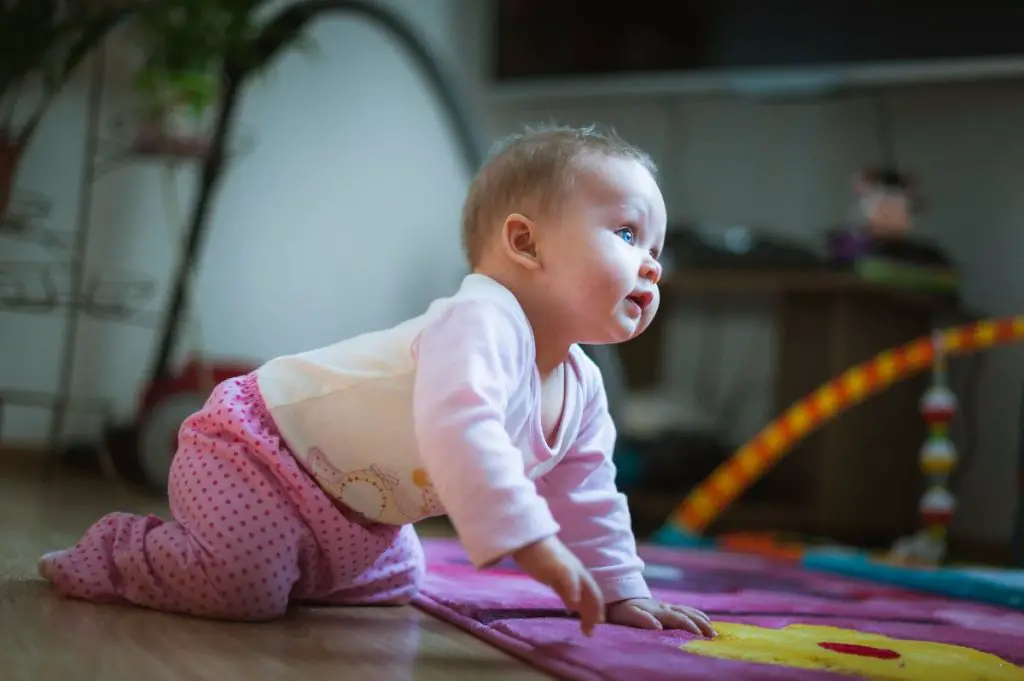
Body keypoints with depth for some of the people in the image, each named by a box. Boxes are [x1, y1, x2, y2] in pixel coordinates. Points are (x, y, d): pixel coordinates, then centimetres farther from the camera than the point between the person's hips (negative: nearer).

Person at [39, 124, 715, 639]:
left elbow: (589, 499, 11)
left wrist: (623, 593, 5)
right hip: (253, 442, -10)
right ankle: (119, 549, 6)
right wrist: (529, 541, -52)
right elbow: (456, 425, -51)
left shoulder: (582, 390, -2)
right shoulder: (481, 320, -33)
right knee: (244, 586, -25)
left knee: (393, 584, 21)